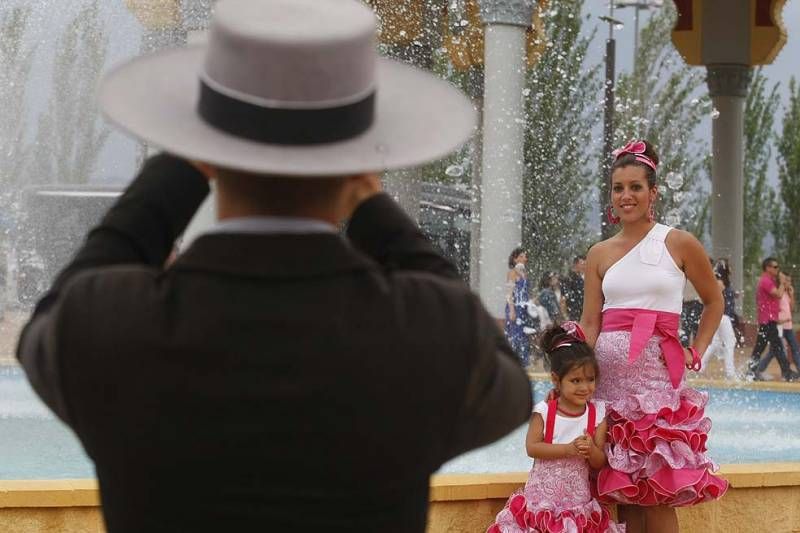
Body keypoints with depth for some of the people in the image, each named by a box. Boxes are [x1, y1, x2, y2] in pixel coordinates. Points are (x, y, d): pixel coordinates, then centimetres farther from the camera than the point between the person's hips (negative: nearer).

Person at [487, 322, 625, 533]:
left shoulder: (597, 414, 0)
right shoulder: (544, 411, -5)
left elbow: (600, 462, 1)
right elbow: (531, 447, -13)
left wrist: (591, 450, -22)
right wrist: (568, 449, -20)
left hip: (578, 498, 1)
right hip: (543, 495, -1)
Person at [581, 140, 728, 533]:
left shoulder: (679, 244, 2)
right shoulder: (600, 254, 9)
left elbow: (714, 301, 13)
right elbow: (589, 323, 4)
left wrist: (697, 352, 3)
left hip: (656, 372, -3)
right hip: (608, 372, 3)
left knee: (657, 493, -4)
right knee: (621, 490, 6)